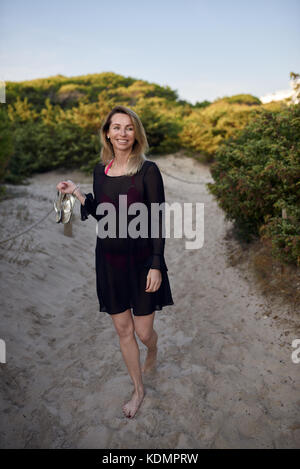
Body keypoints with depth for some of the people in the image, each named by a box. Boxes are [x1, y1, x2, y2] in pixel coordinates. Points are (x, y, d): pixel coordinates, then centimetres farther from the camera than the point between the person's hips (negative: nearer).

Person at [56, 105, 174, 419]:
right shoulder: (100, 170, 3)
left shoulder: (148, 170, -11)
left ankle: (152, 355, 47)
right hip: (109, 260, 4)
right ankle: (138, 390, 37)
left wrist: (156, 265, -14)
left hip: (141, 259, -4)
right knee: (123, 329, 14)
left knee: (144, 332, 6)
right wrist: (76, 192, 1)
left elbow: (158, 220, -11)